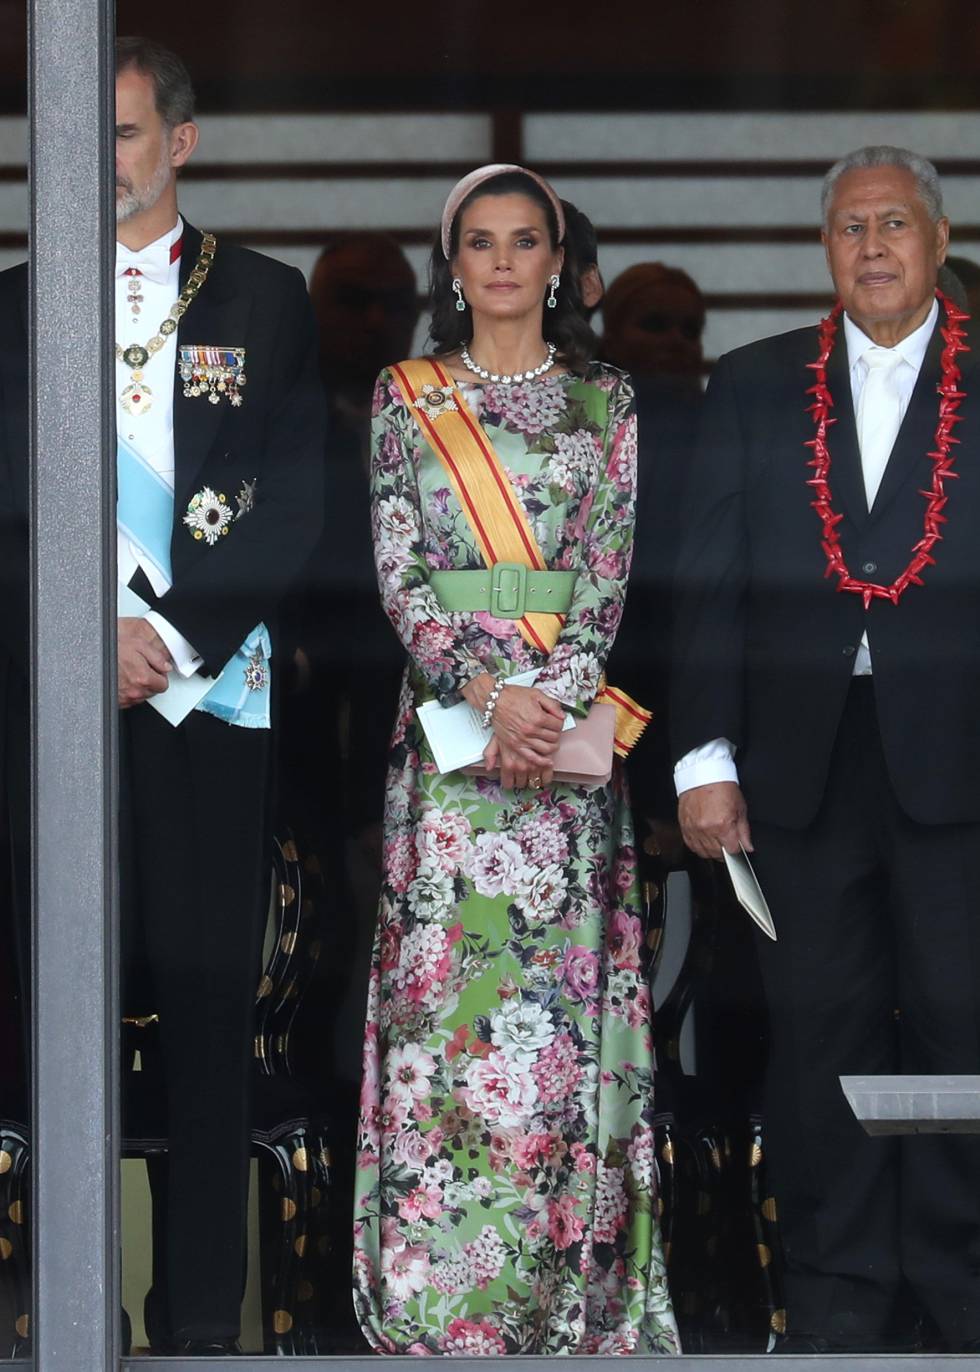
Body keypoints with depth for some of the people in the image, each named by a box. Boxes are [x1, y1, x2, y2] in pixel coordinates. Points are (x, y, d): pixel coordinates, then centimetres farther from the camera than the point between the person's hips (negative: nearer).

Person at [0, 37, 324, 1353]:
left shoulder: (266, 302, 9)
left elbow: (289, 509, 2)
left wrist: (169, 635, -9)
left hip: (208, 694, -1)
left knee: (208, 1010, -1)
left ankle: (203, 1317, 2)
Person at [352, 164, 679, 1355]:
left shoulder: (606, 402, 10)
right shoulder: (406, 398, 8)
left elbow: (610, 570, 2)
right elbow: (399, 571, 0)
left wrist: (554, 700, -13)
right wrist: (489, 696, -13)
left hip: (572, 721, 0)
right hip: (446, 715, 0)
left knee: (563, 990, -2)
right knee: (445, 979, -5)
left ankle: (570, 1287, 2)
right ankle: (440, 1294, -2)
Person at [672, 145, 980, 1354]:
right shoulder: (755, 388, 11)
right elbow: (710, 586, 8)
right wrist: (706, 757, 1)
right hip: (802, 764, 2)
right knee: (820, 1033, 6)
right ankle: (838, 1295, 15)